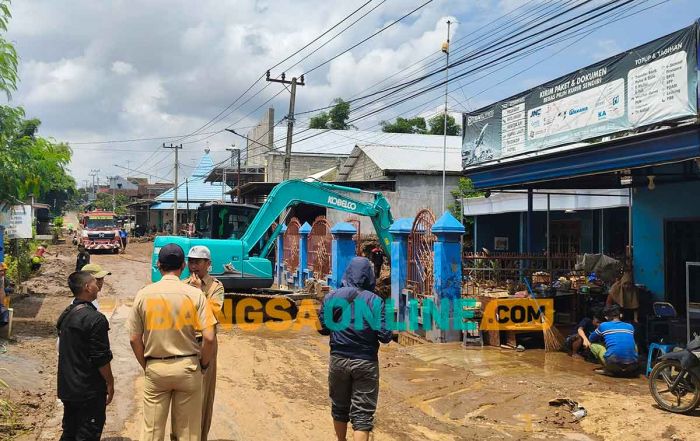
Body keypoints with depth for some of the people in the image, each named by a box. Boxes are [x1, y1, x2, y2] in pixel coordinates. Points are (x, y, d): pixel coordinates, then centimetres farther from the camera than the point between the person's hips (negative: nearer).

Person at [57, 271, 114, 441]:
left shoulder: (65, 315, 6)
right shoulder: (95, 319, -20)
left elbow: (63, 351, 14)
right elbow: (101, 358, -20)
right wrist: (110, 383, -8)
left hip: (67, 387, 8)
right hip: (89, 389, -8)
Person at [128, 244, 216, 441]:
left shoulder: (143, 294, -3)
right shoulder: (195, 294, -9)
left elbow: (134, 339, 0)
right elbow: (209, 337, -12)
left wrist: (146, 365, 14)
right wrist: (203, 365, 4)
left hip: (154, 368, 1)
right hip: (187, 367, -1)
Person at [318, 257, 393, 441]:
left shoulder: (331, 297, -3)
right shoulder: (374, 300, -10)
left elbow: (322, 328, 2)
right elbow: (385, 336, -12)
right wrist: (389, 333, 9)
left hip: (338, 360, 3)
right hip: (365, 362, -3)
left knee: (339, 407, 21)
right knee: (362, 414, 1)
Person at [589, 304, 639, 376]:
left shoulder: (603, 325, 10)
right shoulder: (630, 326, 19)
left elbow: (591, 339, 30)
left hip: (613, 365, -3)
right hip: (632, 367, 4)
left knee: (593, 345, 20)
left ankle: (608, 370, 6)